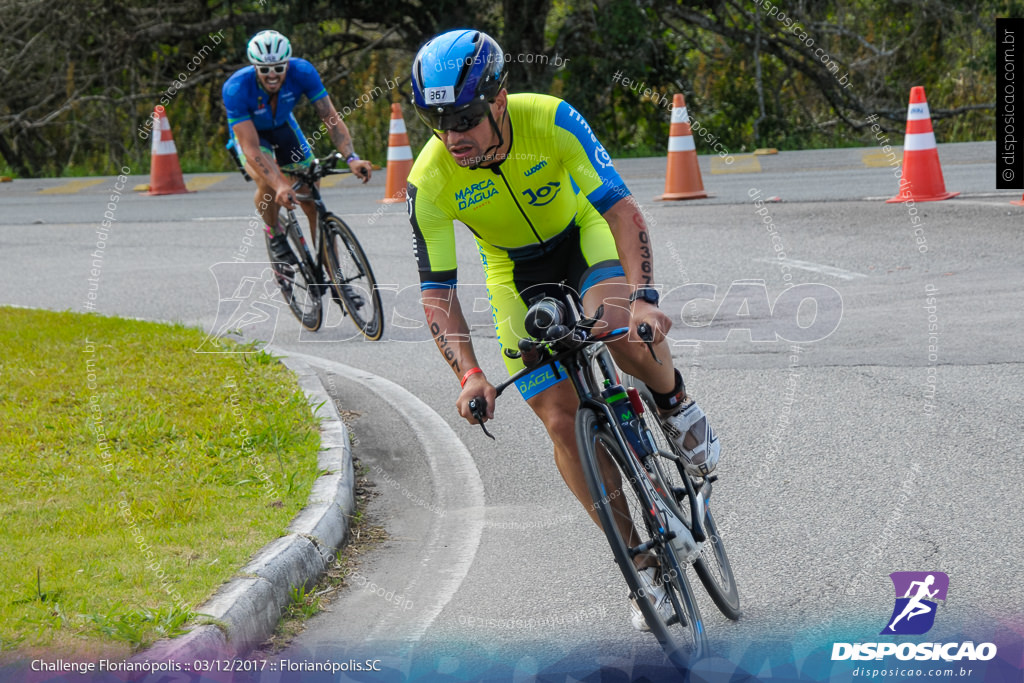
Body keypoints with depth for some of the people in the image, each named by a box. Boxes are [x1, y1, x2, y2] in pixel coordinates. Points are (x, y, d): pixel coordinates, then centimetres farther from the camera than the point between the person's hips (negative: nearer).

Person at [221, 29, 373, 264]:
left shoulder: (302, 72, -31)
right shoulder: (235, 89, -37)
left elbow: (331, 117, -29)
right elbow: (251, 149, -41)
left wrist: (351, 158, -45)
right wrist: (279, 185, -54)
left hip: (283, 126, 3)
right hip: (249, 132, -3)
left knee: (314, 205, -3)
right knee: (268, 182, -33)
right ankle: (274, 234, -2)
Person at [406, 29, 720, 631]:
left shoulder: (551, 121, -31)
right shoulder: (430, 182, -26)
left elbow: (623, 210, -33)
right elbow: (437, 294, -22)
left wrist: (642, 297, -48)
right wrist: (469, 374, -37)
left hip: (584, 238, -2)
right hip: (517, 274, 2)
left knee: (617, 328, -36)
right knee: (562, 420, -9)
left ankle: (676, 404, -2)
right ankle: (644, 565, 3)